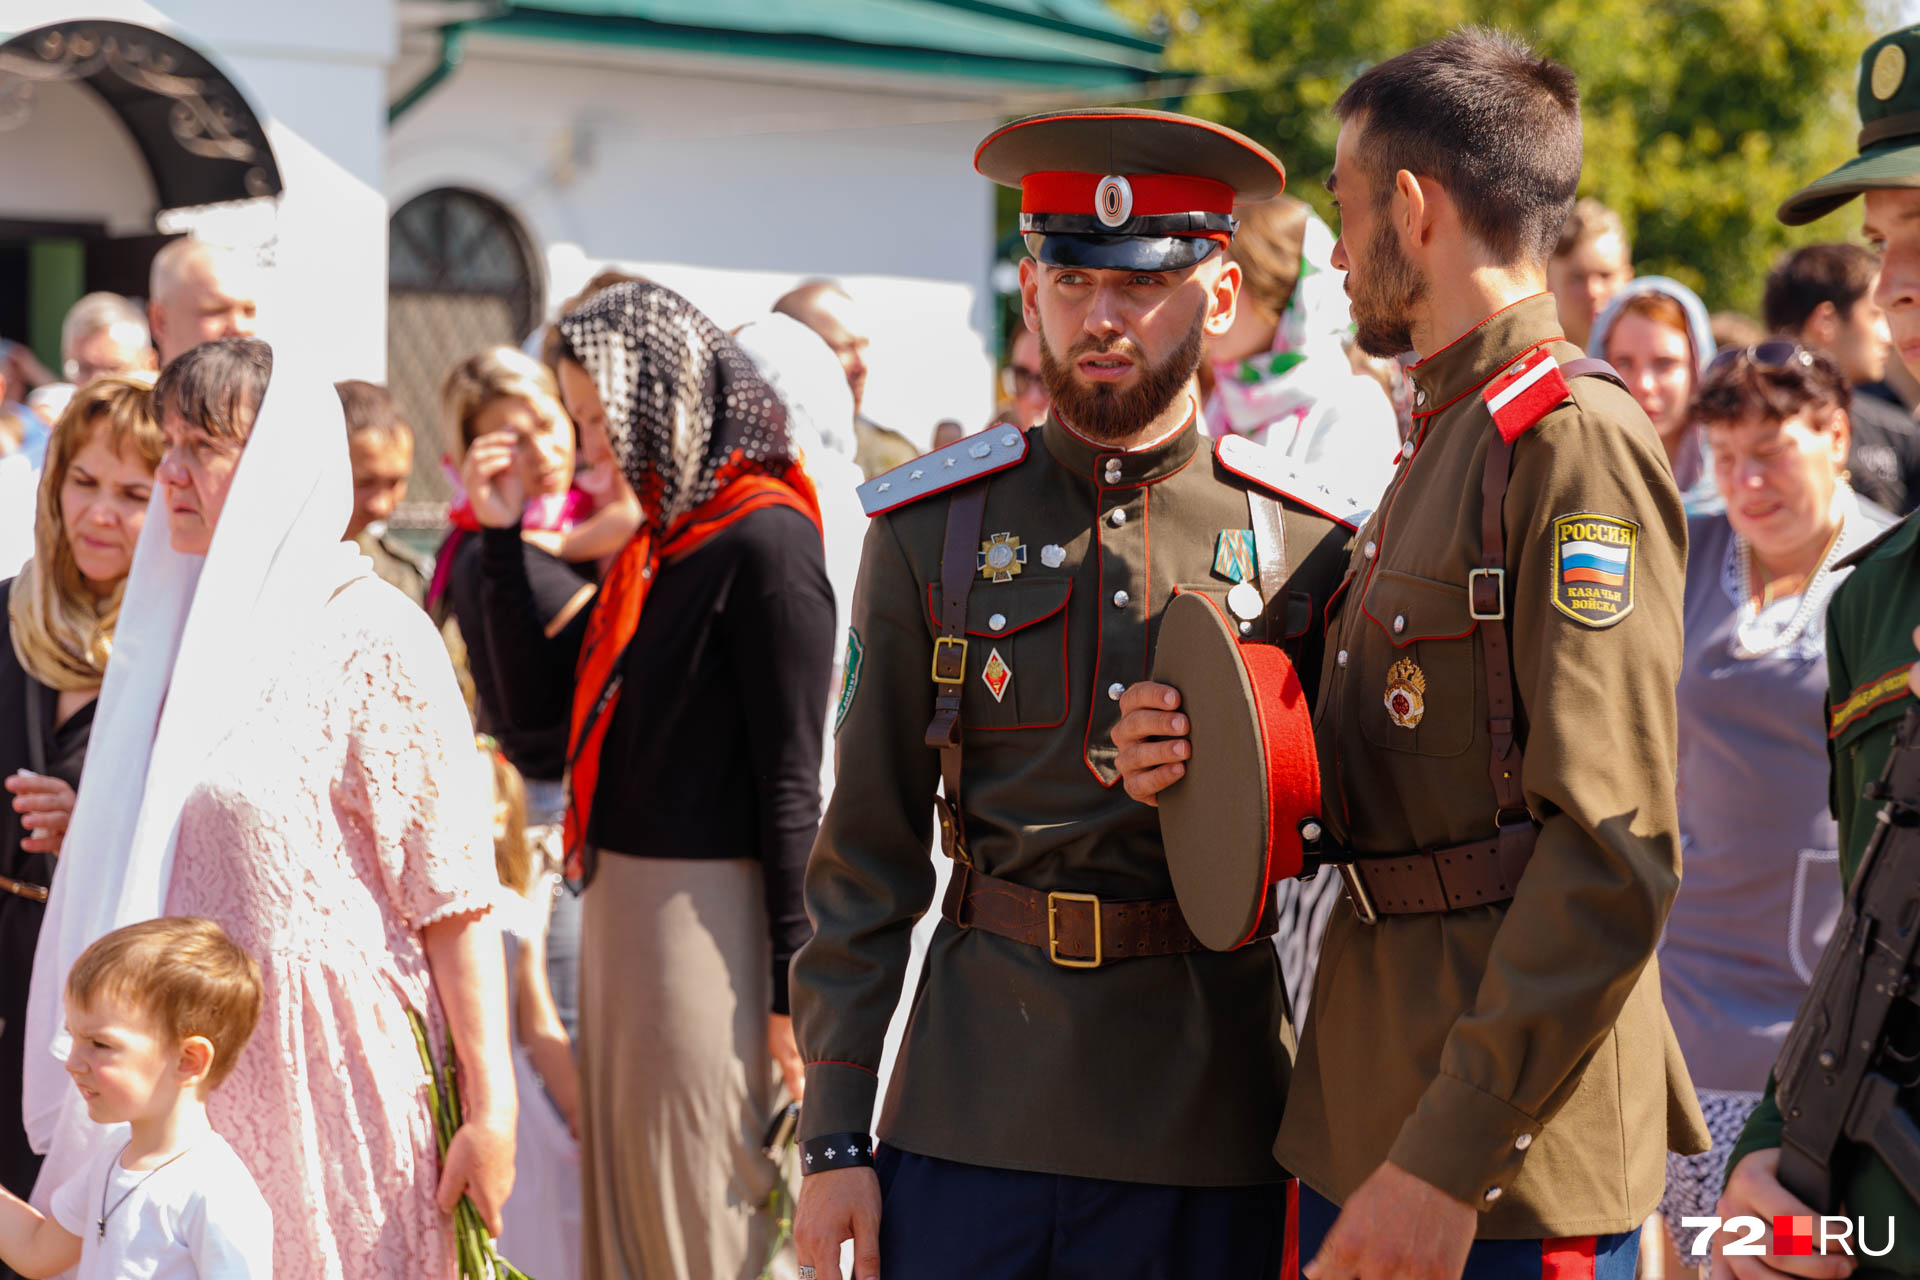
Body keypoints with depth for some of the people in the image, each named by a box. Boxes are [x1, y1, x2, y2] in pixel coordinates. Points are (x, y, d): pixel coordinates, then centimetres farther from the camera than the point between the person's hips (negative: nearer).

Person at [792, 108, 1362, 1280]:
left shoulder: (1310, 544, 2)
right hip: (966, 1119, 1)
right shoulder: (931, 532, 4)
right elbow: (868, 857, 5)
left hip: (1206, 1137, 0)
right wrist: (835, 1139, 1)